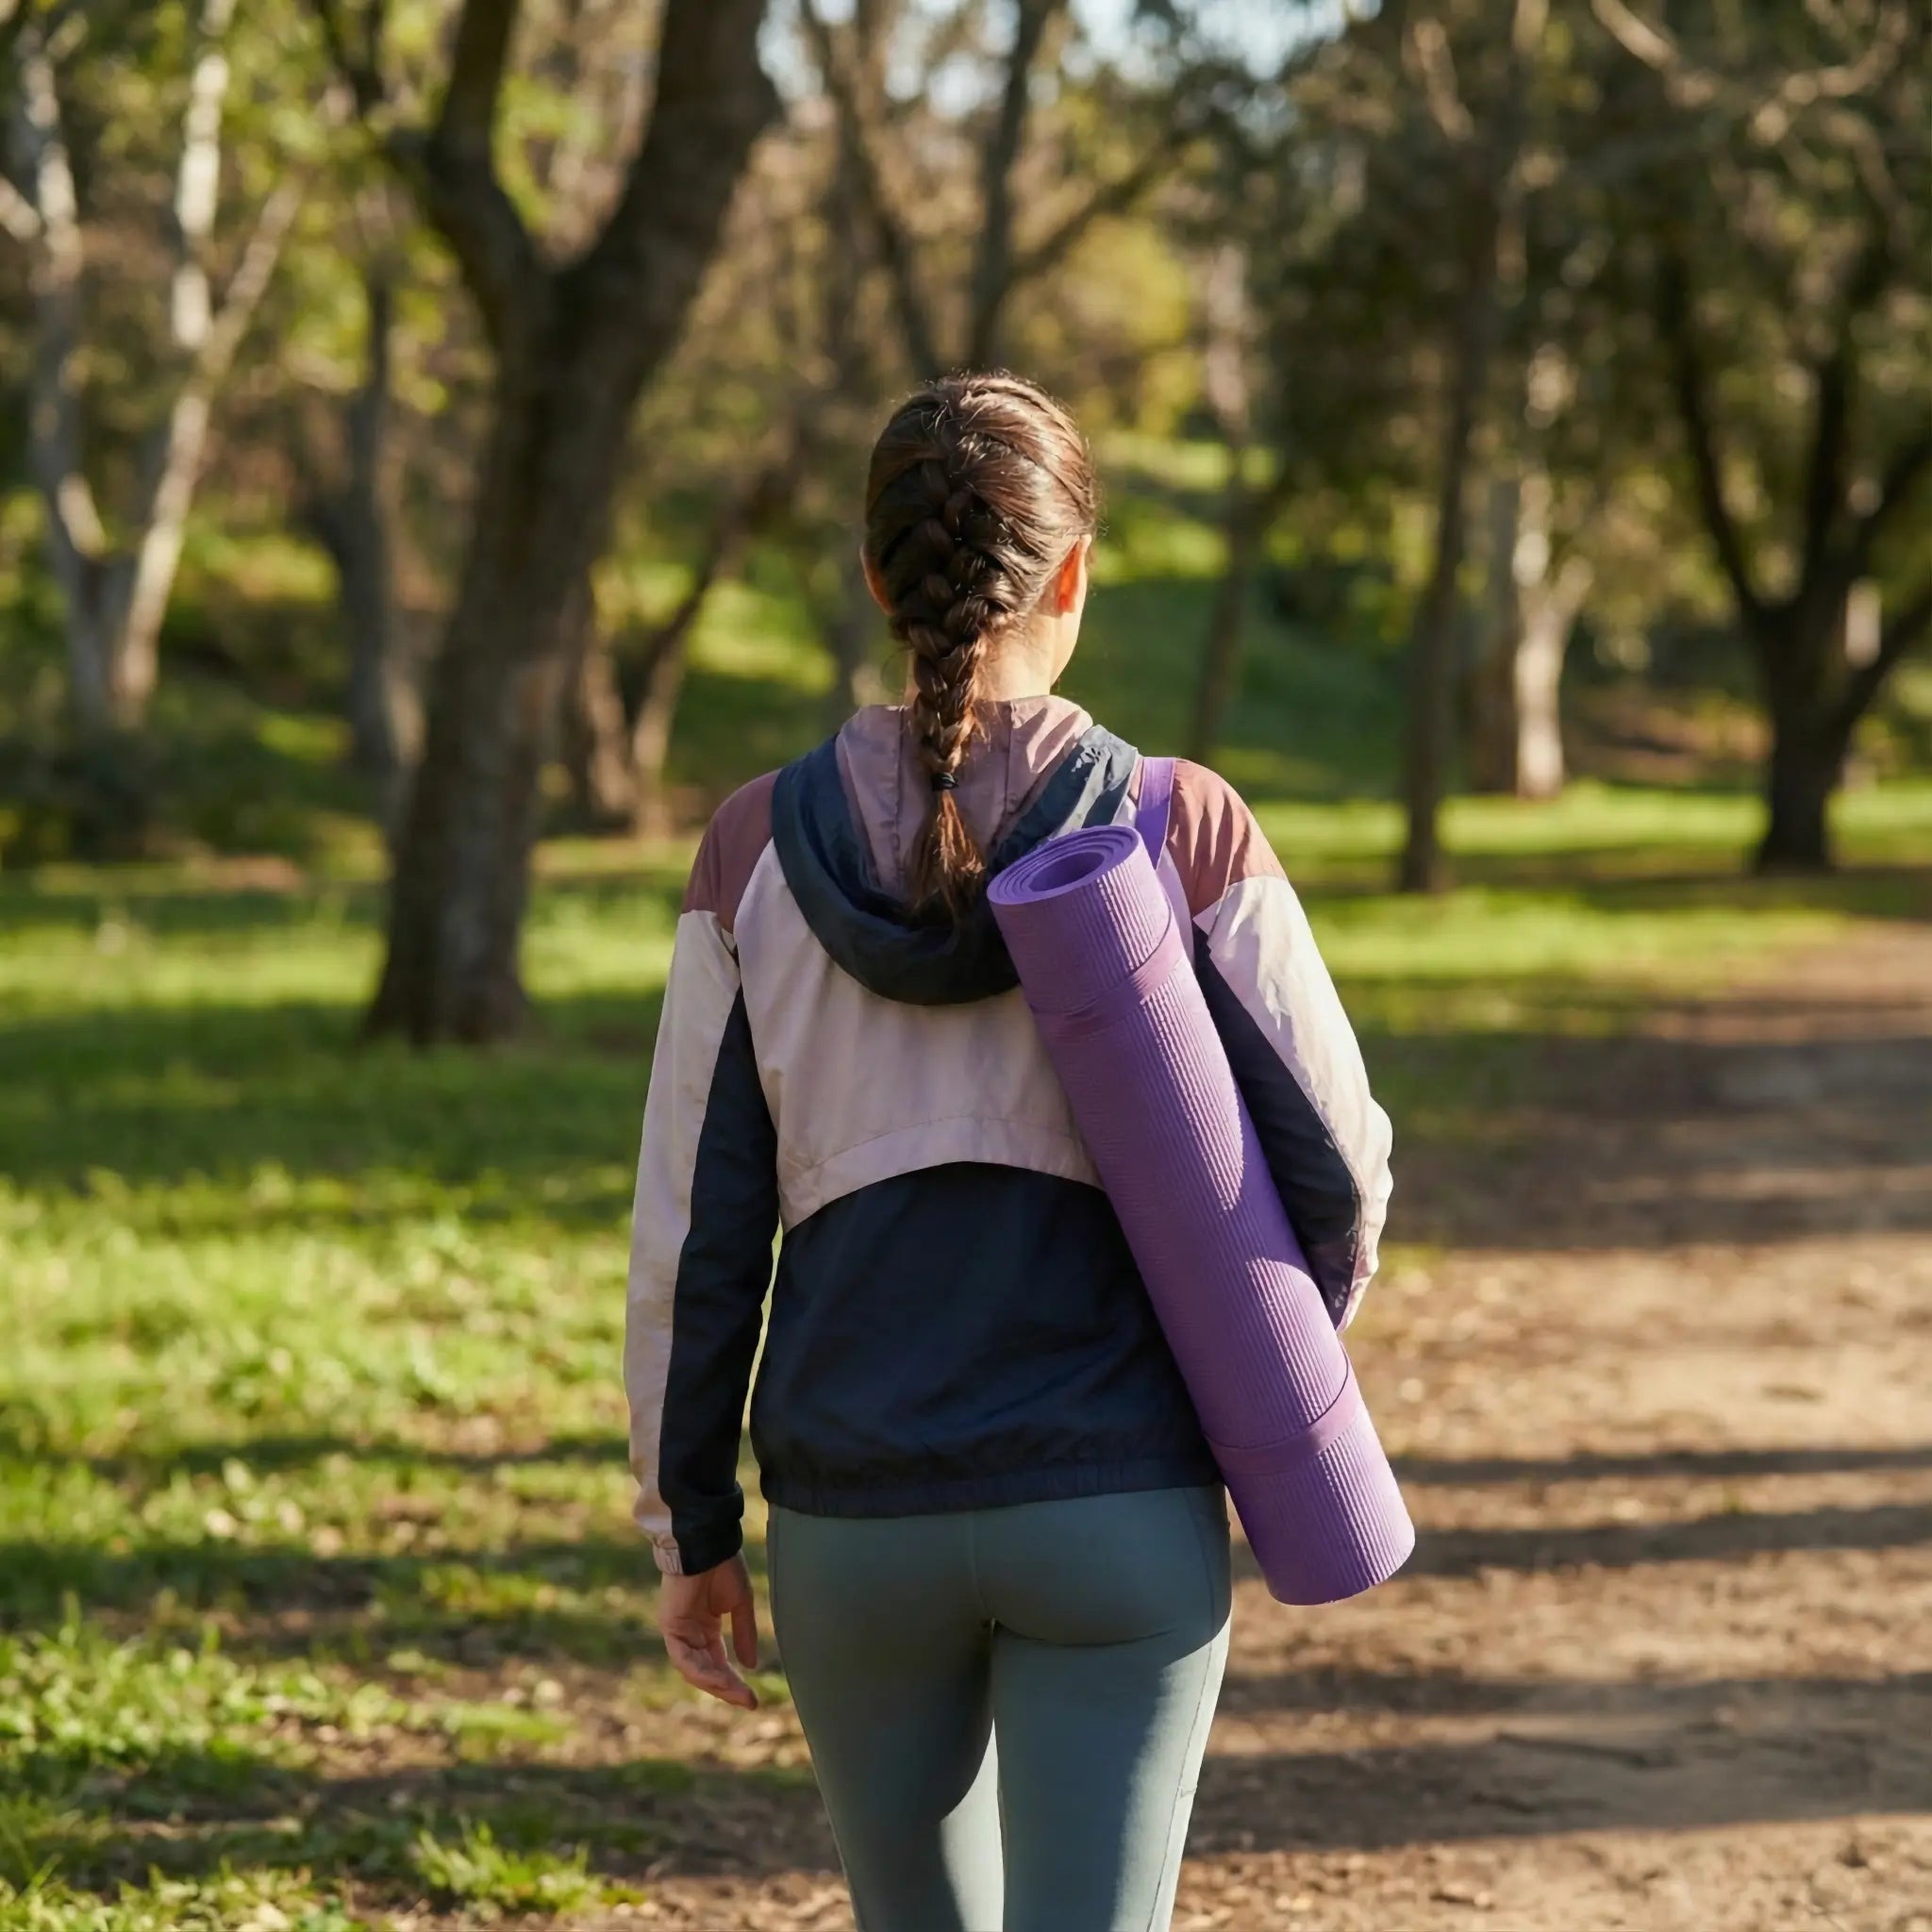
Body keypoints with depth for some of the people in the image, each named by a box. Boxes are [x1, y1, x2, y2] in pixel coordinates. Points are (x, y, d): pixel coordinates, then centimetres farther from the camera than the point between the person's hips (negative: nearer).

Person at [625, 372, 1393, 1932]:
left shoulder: (763, 850, -3)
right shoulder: (1183, 835, -8)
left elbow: (693, 1233, -1)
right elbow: (1334, 1164, -4)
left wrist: (690, 1529, 10)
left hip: (857, 1515, 3)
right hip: (1119, 1513, -2)